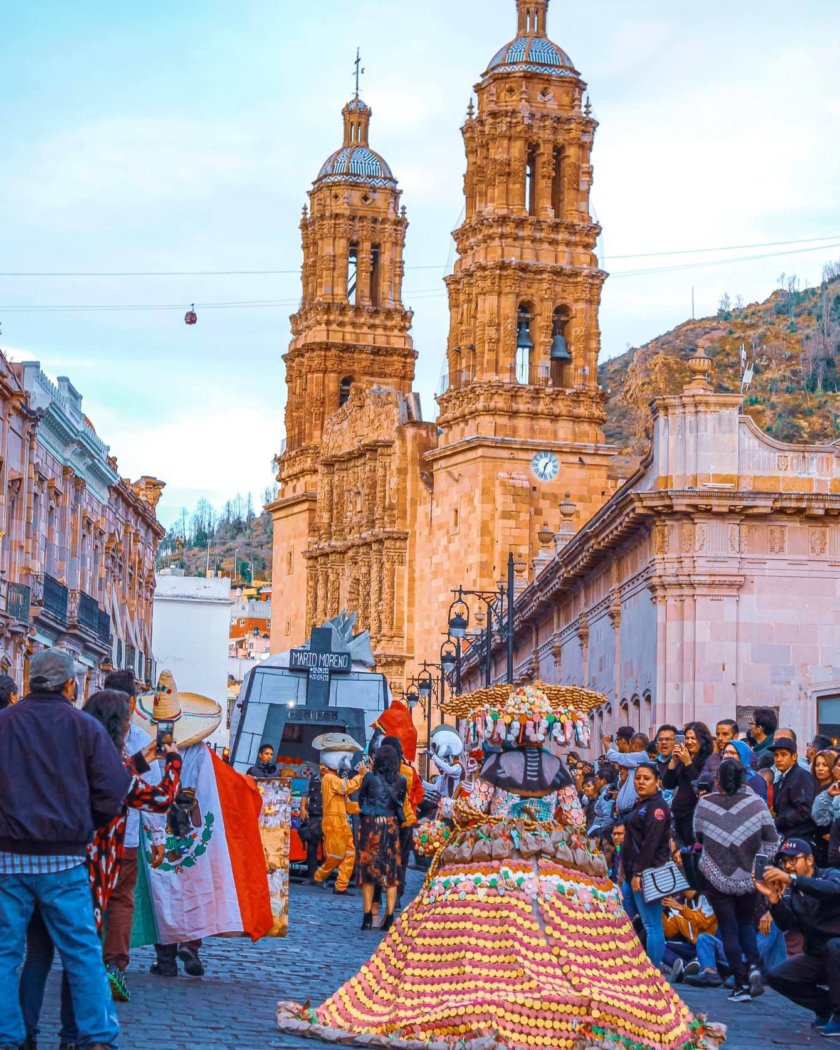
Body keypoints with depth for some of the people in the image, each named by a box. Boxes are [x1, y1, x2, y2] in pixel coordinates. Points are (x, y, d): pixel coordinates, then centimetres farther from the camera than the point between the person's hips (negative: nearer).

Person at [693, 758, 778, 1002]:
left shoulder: (704, 805, -10)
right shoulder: (755, 802, -11)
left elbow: (699, 836, 6)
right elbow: (771, 839, -5)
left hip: (718, 878, -1)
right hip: (750, 877, 2)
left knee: (729, 929, 7)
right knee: (746, 923, 21)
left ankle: (742, 984, 3)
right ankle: (753, 966, -1)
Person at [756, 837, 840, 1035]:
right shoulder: (790, 893, 5)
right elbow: (785, 925, -11)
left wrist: (792, 879, -45)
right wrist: (773, 898, -30)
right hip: (817, 957, 6)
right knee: (776, 977, -9)